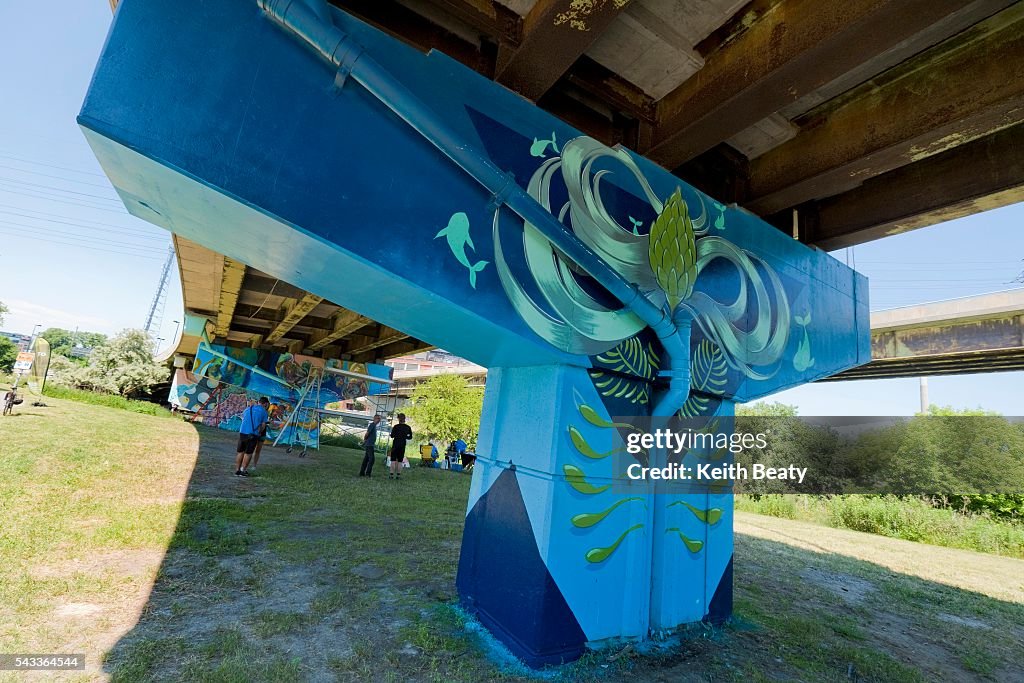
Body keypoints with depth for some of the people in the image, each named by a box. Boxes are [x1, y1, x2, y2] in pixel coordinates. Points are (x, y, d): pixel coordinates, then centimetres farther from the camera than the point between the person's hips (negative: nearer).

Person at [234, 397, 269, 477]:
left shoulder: (247, 409, 14)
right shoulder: (264, 412, 1)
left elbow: (242, 419, 22)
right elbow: (263, 425, 0)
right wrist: (258, 432, 17)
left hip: (242, 432, 4)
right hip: (253, 434, -4)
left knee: (240, 452, 14)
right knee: (248, 453, 7)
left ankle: (237, 470, 17)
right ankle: (243, 470, 8)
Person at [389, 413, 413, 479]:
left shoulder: (396, 426, -9)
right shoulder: (408, 427, 0)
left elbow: (392, 436, -8)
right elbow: (410, 437, 7)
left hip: (395, 444, -3)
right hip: (403, 445, 3)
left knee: (393, 460, 4)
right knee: (400, 461, 7)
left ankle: (391, 475, 2)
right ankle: (398, 475, 6)